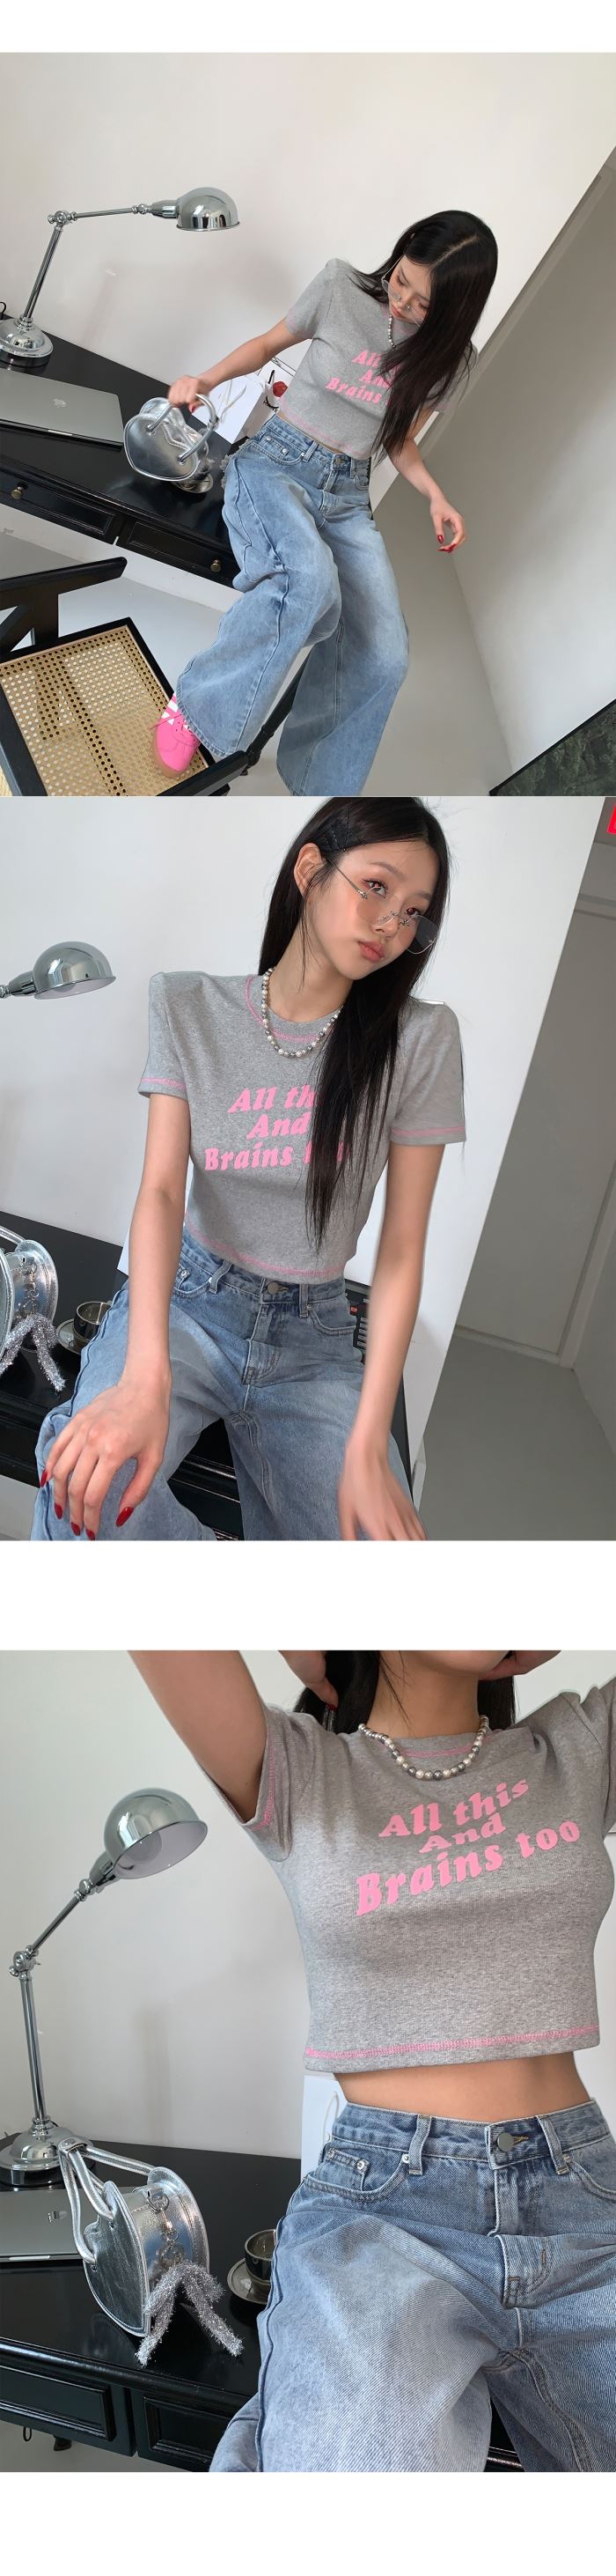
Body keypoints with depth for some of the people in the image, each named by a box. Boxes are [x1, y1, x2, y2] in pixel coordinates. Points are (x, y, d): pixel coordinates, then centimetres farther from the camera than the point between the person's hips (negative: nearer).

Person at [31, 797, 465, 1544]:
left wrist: (367, 1448, -18)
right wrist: (147, 1376, -31)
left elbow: (402, 1249, -7)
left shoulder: (422, 1038, -4)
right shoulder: (190, 1009, -3)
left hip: (312, 1335, 1)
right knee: (88, 1490, -34)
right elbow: (162, 1191, -13)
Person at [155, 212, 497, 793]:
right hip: (276, 461, -3)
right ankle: (195, 703, -21)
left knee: (383, 658, -19)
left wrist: (435, 495, -4)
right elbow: (268, 344, 9)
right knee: (310, 582, -38)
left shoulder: (449, 358, 2)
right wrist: (206, 380, -8)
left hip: (348, 494, 4)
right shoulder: (341, 286, -6)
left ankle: (317, 787, -1)